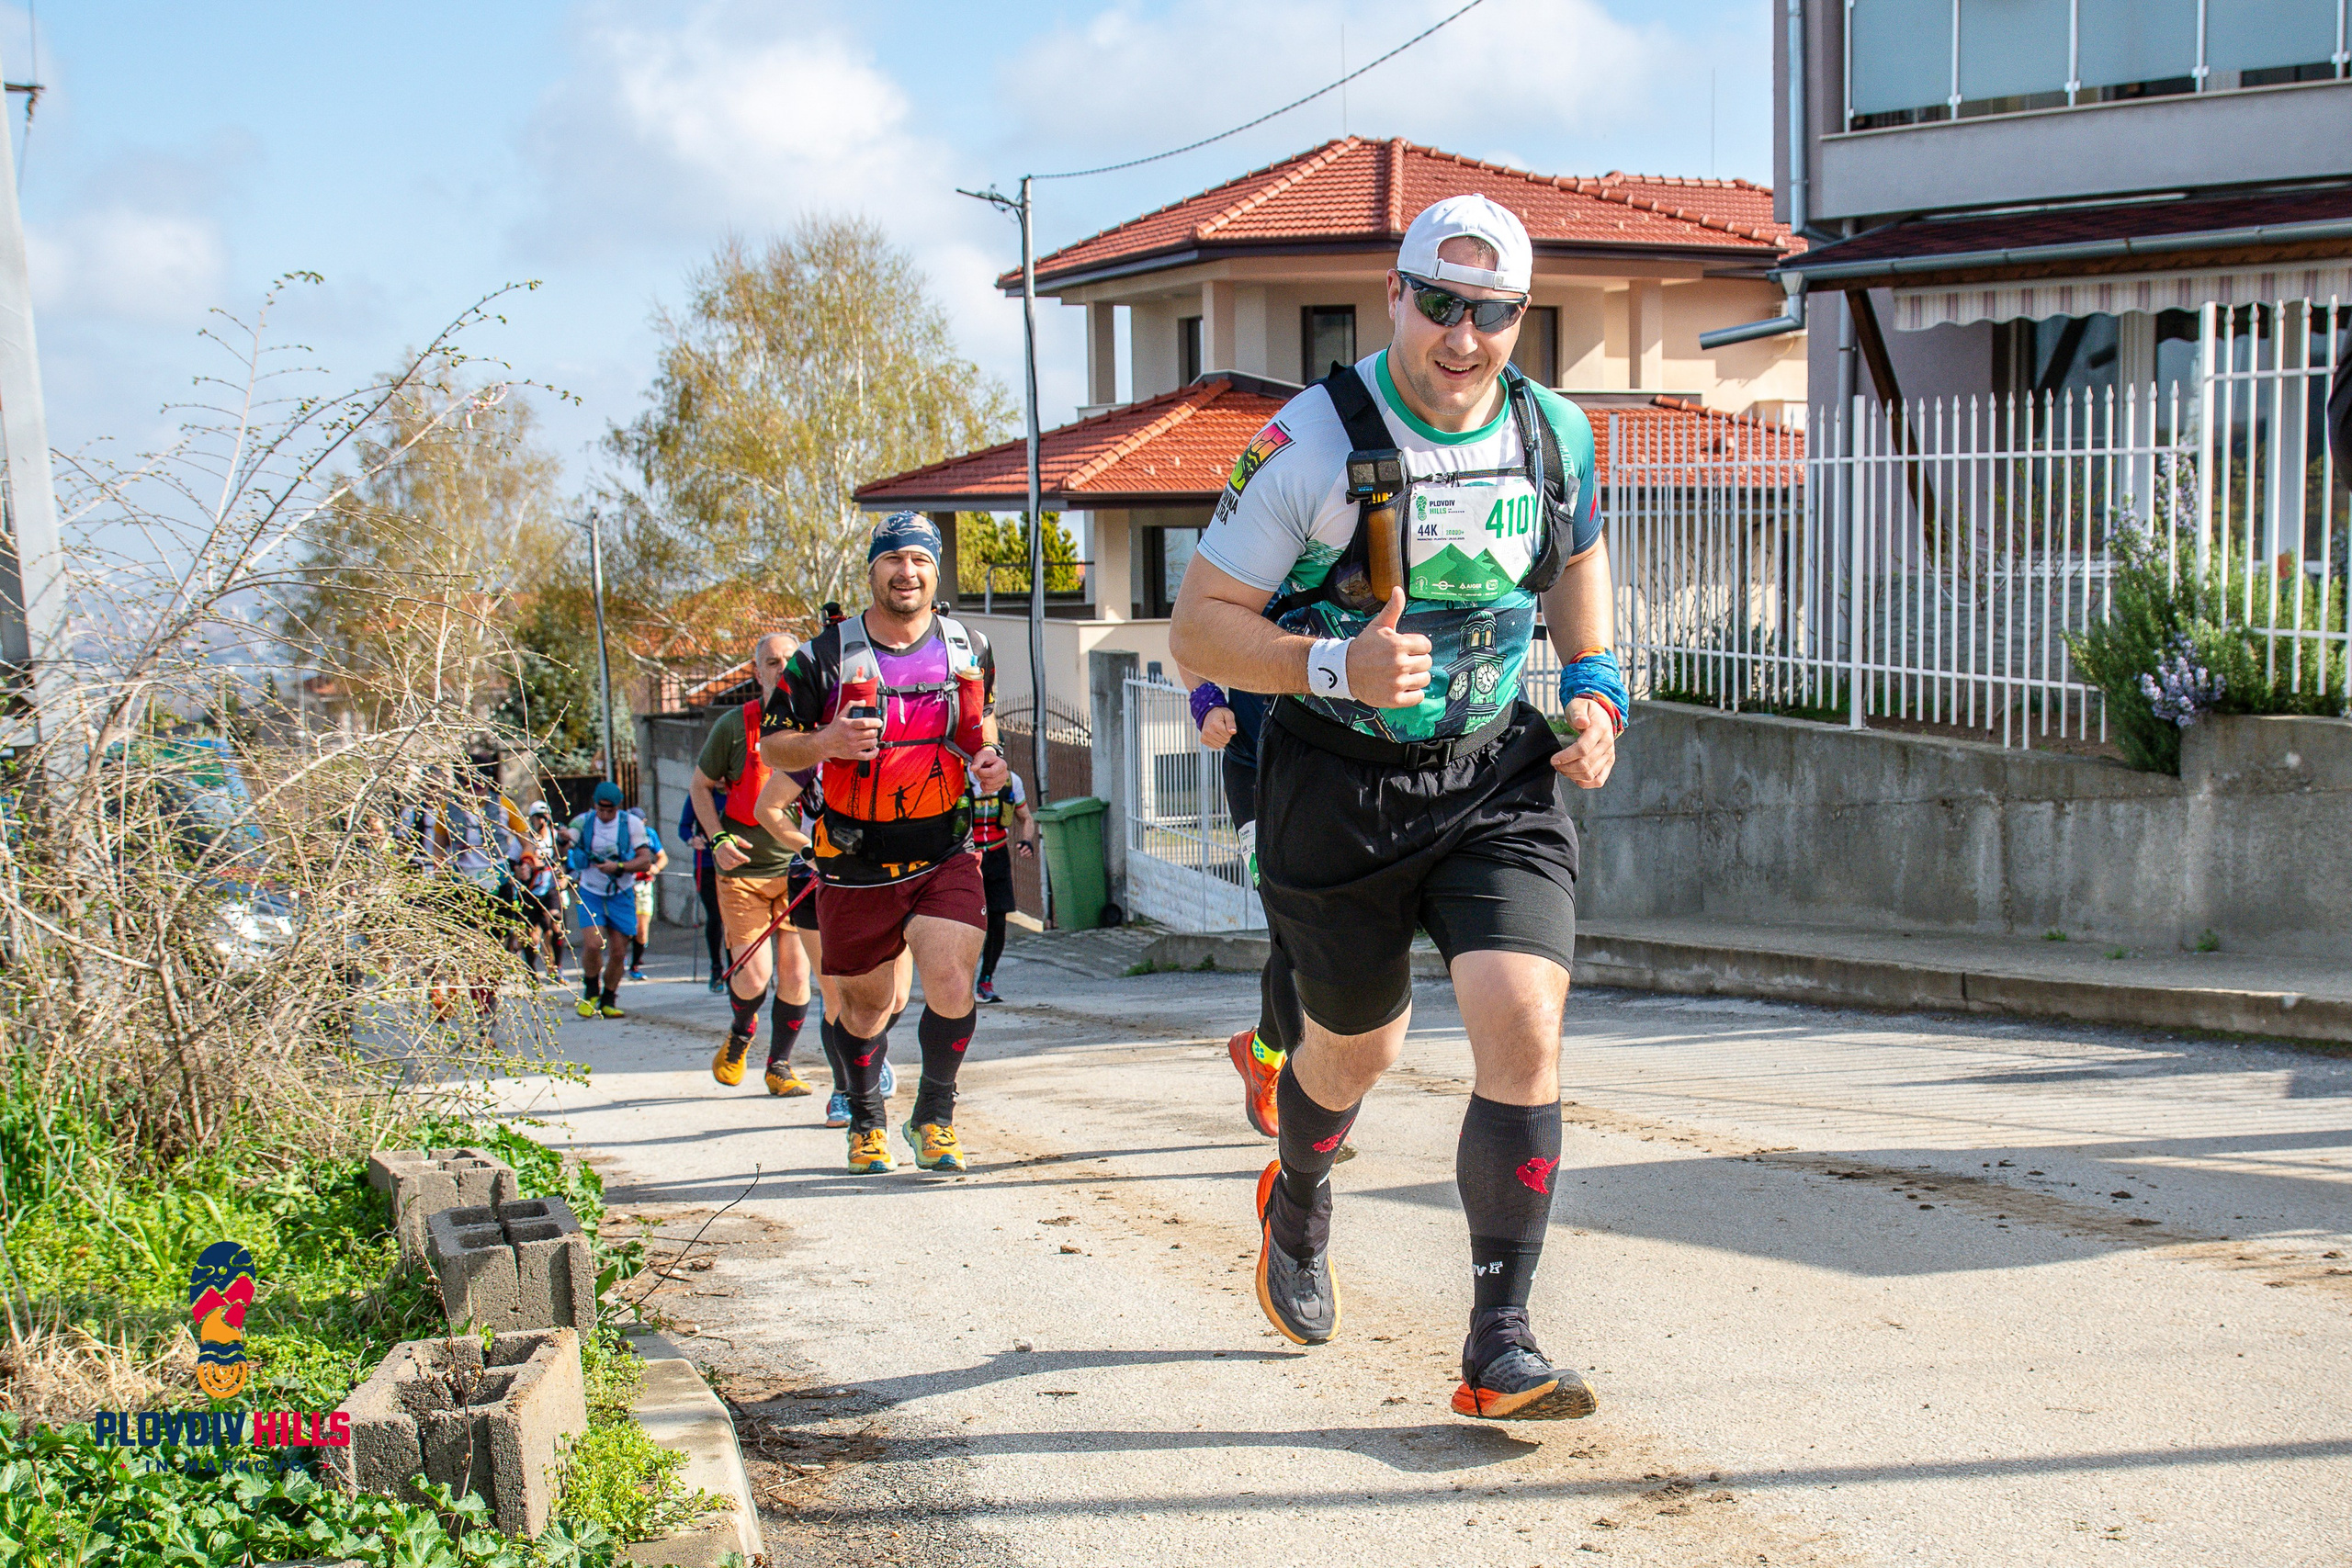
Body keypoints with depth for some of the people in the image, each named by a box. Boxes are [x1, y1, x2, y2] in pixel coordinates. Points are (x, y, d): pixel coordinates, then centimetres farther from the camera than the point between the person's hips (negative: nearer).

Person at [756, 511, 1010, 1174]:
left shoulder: (970, 651, 4)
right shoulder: (827, 656, -4)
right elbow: (771, 745, 1)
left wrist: (988, 761, -1)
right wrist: (827, 742, -20)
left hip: (945, 855, 1)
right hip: (855, 863, -1)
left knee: (953, 988, -16)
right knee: (867, 1001, 12)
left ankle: (934, 1118, 7)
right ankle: (866, 1119, 38)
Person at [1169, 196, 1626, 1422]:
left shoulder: (1556, 433, -1)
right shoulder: (1313, 443, -16)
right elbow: (1197, 627, -13)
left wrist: (1596, 691, 6)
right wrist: (1335, 665, -30)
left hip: (1501, 778, 3)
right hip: (1340, 783, -2)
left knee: (1524, 1033, -15)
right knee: (1357, 1047, 14)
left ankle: (1499, 1348, -5)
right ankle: (1296, 1205, 50)